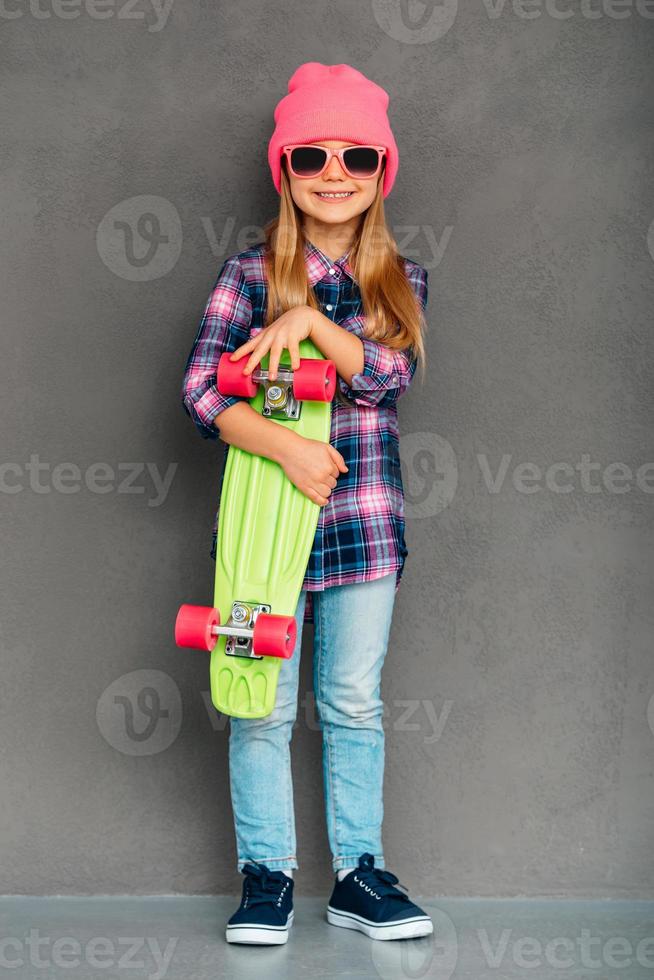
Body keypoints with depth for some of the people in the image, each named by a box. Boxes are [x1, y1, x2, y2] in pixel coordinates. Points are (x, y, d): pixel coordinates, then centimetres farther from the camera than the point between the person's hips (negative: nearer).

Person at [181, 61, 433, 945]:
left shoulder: (402, 280, 10)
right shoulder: (251, 271, 2)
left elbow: (391, 371, -7)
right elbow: (200, 387, -7)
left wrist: (310, 320, -19)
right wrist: (289, 446, -19)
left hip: (364, 515, 2)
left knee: (355, 702, 8)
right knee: (263, 706, 3)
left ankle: (359, 873, 19)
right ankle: (267, 874, 16)